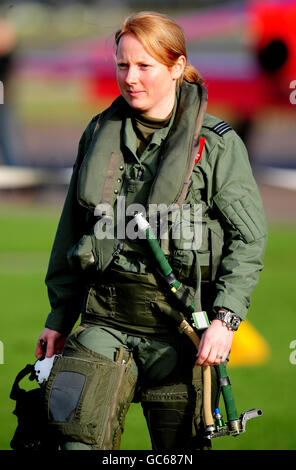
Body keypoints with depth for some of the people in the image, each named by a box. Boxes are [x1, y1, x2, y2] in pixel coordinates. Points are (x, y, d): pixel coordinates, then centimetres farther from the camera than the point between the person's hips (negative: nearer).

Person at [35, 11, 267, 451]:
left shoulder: (218, 144, -2)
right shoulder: (100, 134, 11)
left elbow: (249, 238, -4)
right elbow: (72, 231, 18)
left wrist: (226, 316, -15)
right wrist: (59, 316, 16)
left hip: (179, 320, -3)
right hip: (106, 318, 3)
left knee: (180, 448, 4)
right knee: (80, 440, -11)